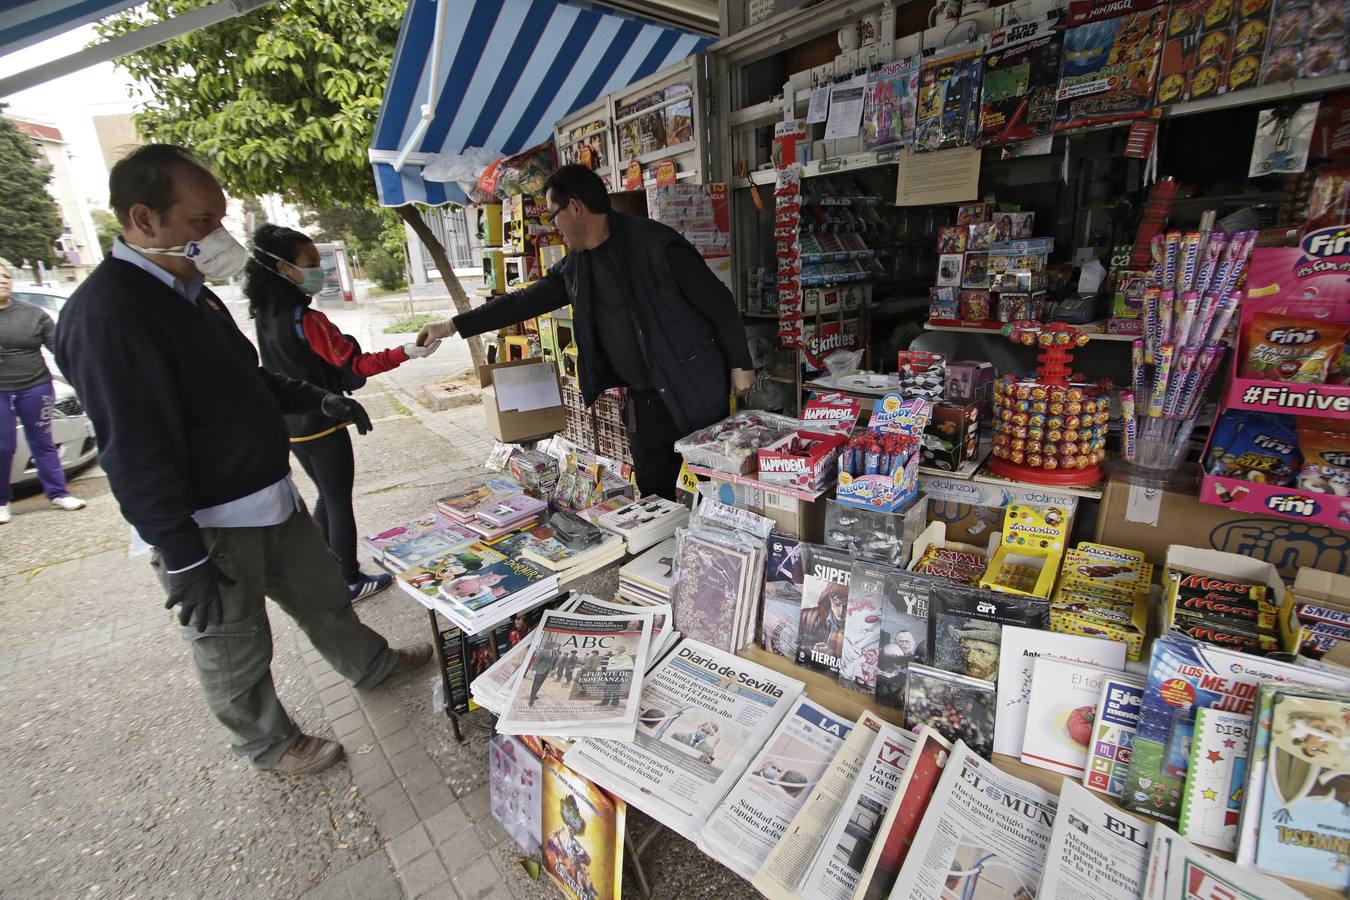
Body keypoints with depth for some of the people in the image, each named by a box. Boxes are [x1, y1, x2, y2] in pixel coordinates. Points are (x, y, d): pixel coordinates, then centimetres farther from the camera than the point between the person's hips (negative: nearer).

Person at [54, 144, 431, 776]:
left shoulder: (190, 291, 8)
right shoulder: (107, 314, -23)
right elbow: (135, 453, -24)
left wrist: (318, 399, 10)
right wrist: (182, 558, -22)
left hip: (270, 497, 9)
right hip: (206, 526, -9)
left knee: (322, 591, 24)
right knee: (234, 652, 13)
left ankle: (372, 665, 46)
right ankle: (271, 745, 35)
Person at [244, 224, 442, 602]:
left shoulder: (264, 314, 5)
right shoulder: (306, 319, -21)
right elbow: (355, 363, -23)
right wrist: (406, 352, -32)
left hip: (291, 425, 9)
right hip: (321, 427, -8)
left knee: (327, 498, 22)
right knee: (340, 503, 4)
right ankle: (351, 582, 17)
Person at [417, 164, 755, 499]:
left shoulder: (657, 244, -13)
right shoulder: (574, 268, 9)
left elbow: (718, 302, -9)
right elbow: (524, 301, 16)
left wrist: (740, 364, -6)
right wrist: (452, 326, 17)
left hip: (694, 395, -6)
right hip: (643, 401, 6)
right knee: (654, 498, 12)